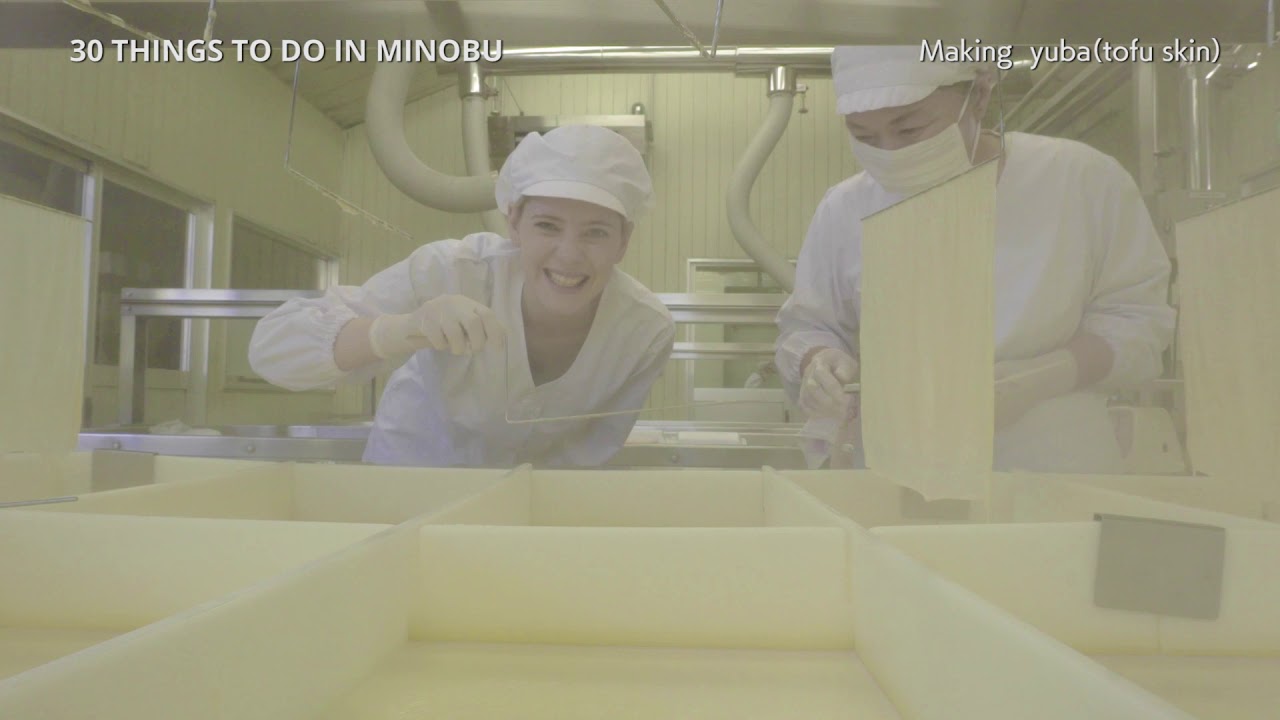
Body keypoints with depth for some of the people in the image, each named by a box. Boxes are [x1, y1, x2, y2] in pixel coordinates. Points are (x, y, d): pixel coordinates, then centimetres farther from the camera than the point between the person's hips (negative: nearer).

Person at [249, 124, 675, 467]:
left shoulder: (647, 330, -24)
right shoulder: (450, 273, -31)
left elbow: (591, 449, -10)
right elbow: (270, 347, -34)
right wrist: (405, 330, -50)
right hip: (417, 465, -2)